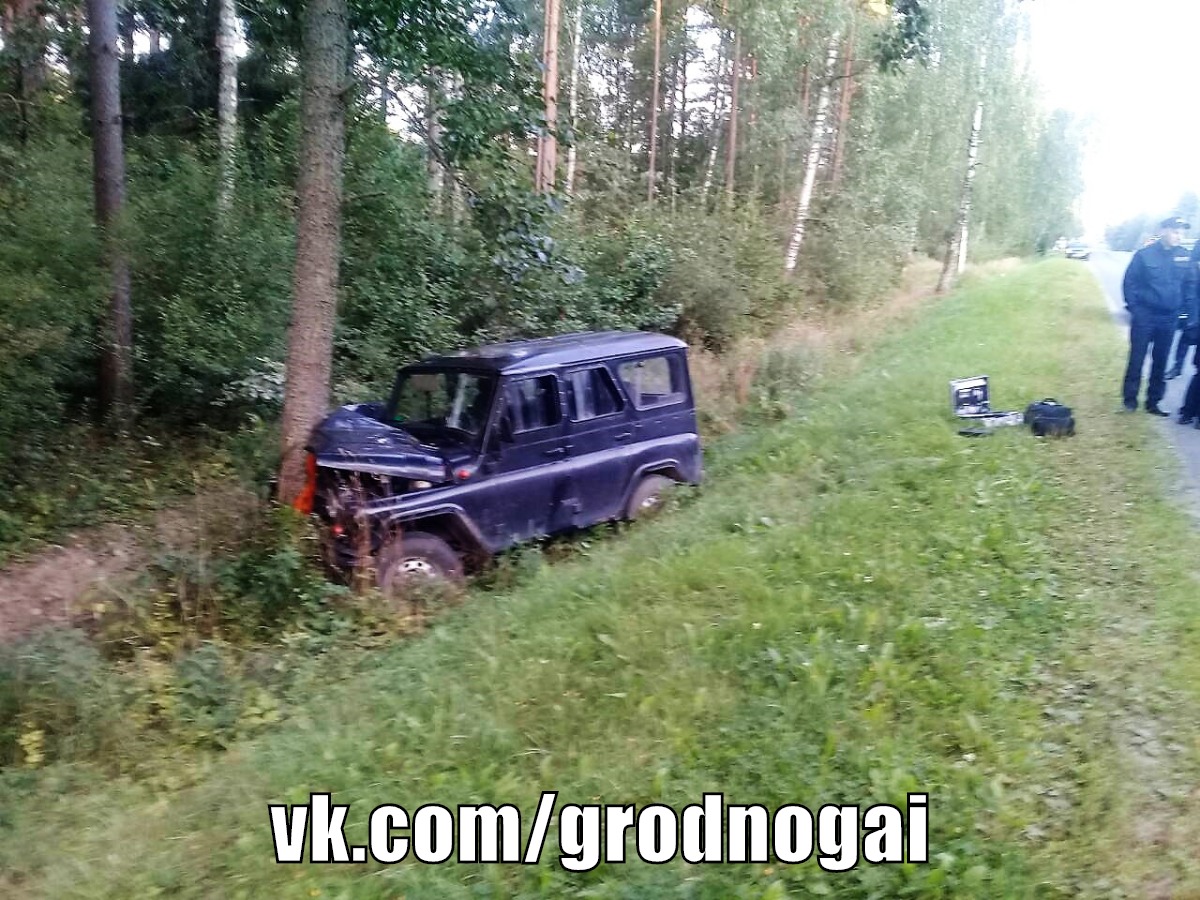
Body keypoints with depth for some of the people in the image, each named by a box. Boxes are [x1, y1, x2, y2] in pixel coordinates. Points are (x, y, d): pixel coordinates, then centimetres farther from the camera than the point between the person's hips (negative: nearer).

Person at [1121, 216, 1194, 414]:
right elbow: (1129, 283, -4)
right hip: (1144, 317, -3)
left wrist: (1180, 309, 3)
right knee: (1137, 359, 3)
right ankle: (1130, 398, 14)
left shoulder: (1184, 256, 1)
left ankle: (1153, 402, 19)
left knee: (1160, 362, 9)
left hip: (1169, 319, 3)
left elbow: (1189, 284, 10)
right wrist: (1134, 308, -8)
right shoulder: (1145, 255, -8)